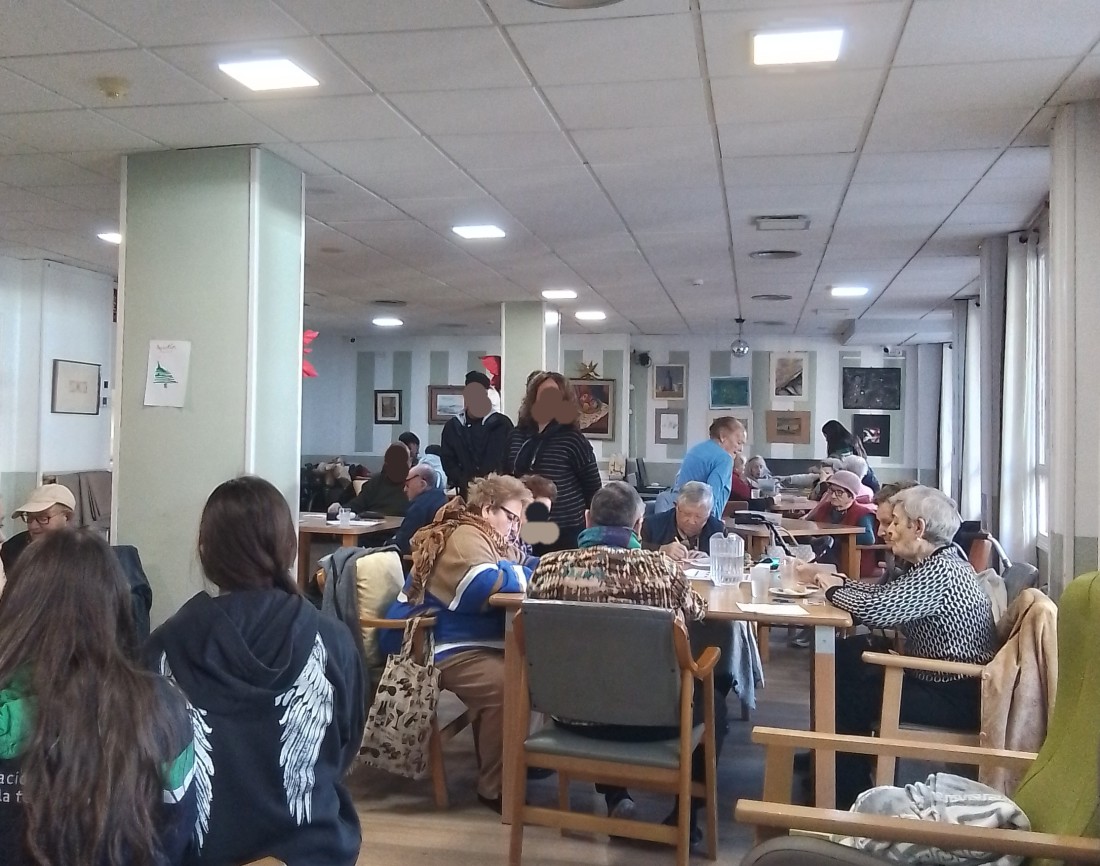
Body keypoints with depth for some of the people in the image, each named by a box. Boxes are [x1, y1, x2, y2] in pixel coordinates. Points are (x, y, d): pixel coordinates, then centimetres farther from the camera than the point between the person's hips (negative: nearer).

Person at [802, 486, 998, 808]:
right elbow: (887, 595, 16)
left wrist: (834, 591, -12)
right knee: (843, 656, 9)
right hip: (940, 679, 10)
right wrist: (841, 582, 1)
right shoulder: (936, 562, 7)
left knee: (848, 697, -5)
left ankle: (849, 793, 15)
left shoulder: (941, 572, -25)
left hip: (958, 699, -10)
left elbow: (874, 609, -31)